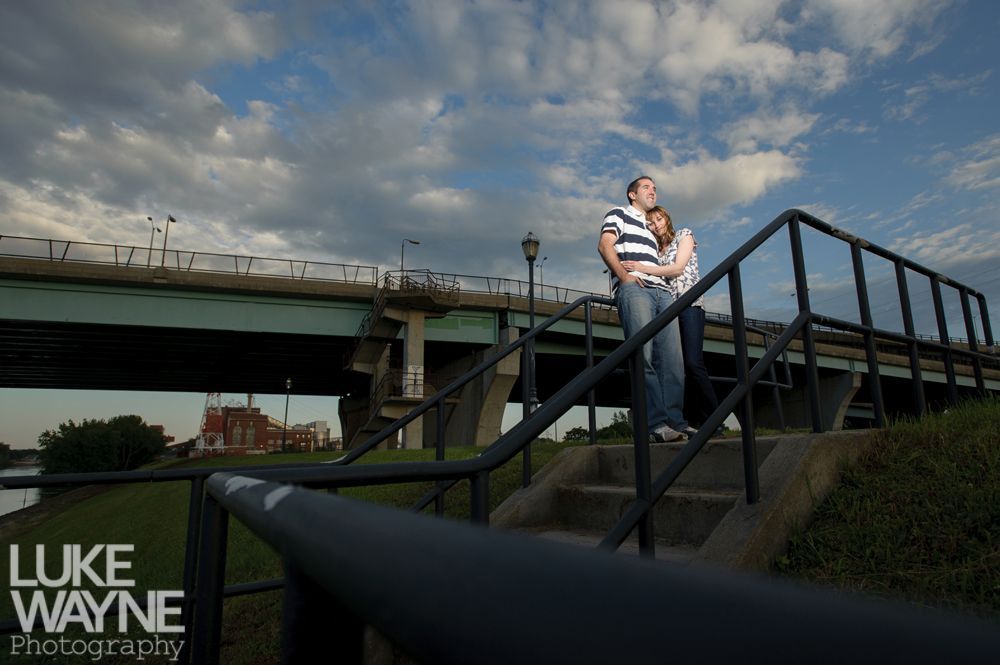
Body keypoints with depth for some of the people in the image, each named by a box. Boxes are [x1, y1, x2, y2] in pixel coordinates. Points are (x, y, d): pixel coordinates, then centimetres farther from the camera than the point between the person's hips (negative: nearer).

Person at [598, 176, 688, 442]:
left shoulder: (651, 229, 38)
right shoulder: (619, 214, 18)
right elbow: (605, 245, 1)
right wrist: (624, 276, -12)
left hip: (663, 292, 7)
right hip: (633, 289, -7)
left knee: (672, 359, -7)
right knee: (644, 357, -18)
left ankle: (676, 423, -9)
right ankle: (657, 425, -23)